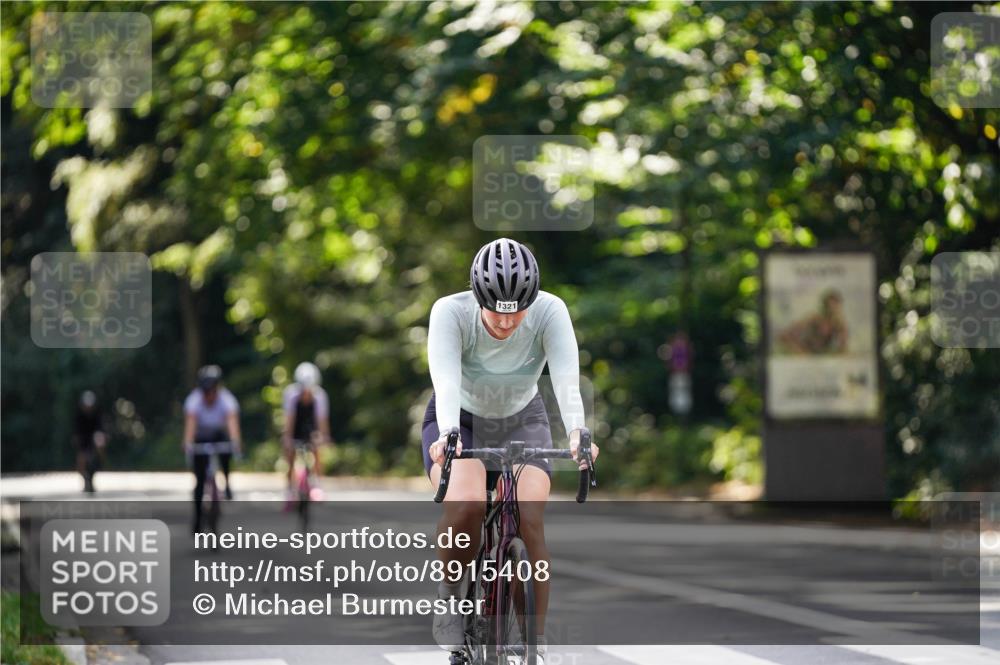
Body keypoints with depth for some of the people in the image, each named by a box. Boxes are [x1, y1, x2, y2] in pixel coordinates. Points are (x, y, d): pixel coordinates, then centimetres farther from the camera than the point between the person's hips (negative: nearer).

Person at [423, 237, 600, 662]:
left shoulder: (550, 312, -26)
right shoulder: (450, 312, -29)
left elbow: (566, 380, -37)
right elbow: (446, 382, -41)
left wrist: (577, 433, -56)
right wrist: (448, 437, -60)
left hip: (523, 421, 1)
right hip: (461, 421, -1)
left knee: (529, 521, -23)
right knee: (467, 503, -32)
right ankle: (449, 596, -6)